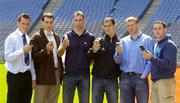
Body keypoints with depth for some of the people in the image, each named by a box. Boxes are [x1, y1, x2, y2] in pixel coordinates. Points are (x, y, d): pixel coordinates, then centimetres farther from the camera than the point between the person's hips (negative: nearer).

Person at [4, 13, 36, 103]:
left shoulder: (28, 39, 11)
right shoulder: (11, 38, -10)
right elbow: (7, 56, -22)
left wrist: (33, 77, 14)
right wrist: (23, 50, -32)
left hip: (27, 75, 6)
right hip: (15, 76, -6)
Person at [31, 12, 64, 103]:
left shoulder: (56, 37, 14)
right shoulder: (37, 37, -7)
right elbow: (34, 56, -14)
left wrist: (61, 72, 16)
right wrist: (46, 50, -28)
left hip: (56, 75, 6)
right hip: (43, 76, -6)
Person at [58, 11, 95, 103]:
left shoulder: (90, 37, 5)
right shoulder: (67, 36, 2)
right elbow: (59, 53, -9)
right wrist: (63, 46, -30)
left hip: (84, 75, 1)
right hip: (69, 74, -1)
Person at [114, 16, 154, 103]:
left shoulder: (147, 40, 2)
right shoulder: (123, 41, 12)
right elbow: (117, 60, 5)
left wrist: (144, 74, -13)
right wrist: (119, 53, -15)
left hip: (140, 77, -3)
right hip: (125, 77, 3)